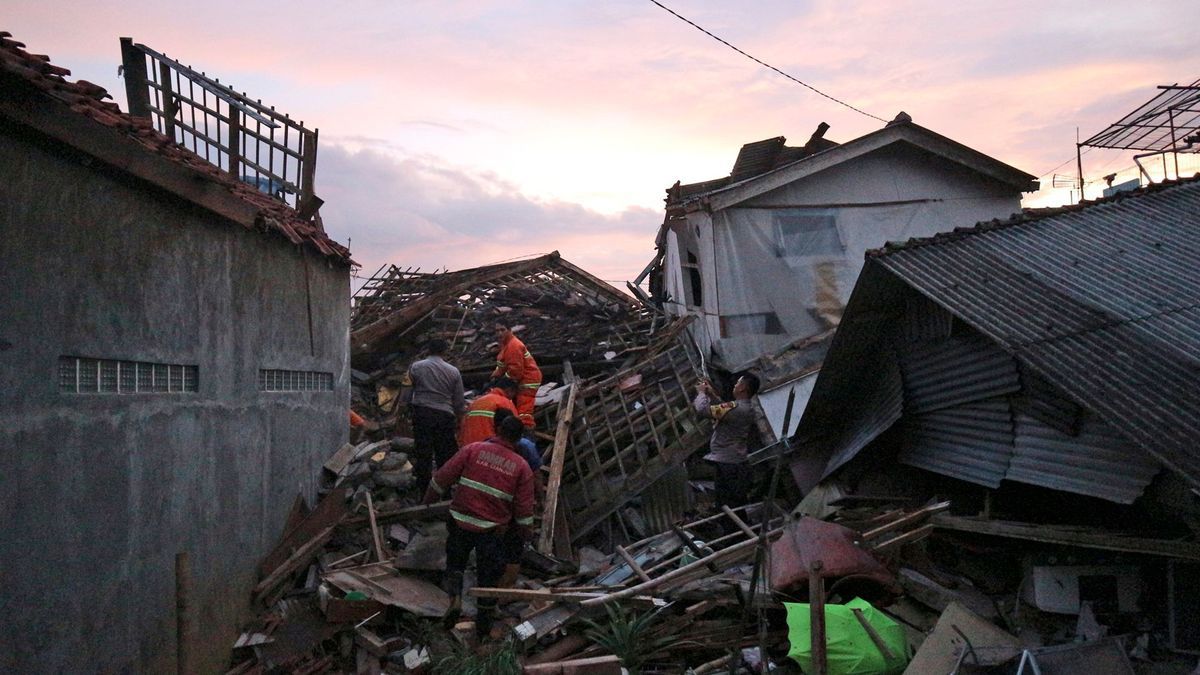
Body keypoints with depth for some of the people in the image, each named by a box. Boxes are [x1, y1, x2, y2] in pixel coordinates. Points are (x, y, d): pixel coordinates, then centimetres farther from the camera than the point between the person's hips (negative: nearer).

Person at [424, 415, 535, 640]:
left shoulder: (472, 450, -4)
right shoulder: (522, 467, -2)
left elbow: (443, 477, -2)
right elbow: (524, 508, -1)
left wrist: (429, 499, 15)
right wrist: (527, 534, 14)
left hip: (461, 522, 0)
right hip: (493, 530, 0)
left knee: (455, 562, 23)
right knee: (489, 575, 16)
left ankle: (454, 593, -2)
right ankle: (484, 625, 23)